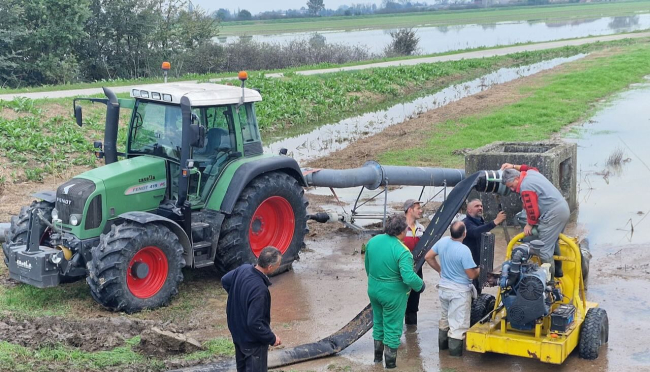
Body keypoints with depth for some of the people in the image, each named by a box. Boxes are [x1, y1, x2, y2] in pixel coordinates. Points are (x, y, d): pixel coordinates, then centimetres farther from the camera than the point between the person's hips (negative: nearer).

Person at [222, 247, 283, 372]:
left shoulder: (243, 268, -13)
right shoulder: (259, 289, -37)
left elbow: (225, 281, 9)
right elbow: (254, 323, -32)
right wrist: (271, 338, -18)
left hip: (237, 331, 8)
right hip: (252, 340, -8)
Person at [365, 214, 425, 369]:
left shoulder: (373, 241, -4)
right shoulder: (402, 251, -25)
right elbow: (409, 277, -29)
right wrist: (421, 285, -9)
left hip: (373, 290, 6)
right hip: (393, 294, -6)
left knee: (378, 322, 24)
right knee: (392, 328, 9)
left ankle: (377, 356, 38)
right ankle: (390, 362, 21)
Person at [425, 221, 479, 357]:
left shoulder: (442, 241, -7)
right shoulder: (464, 250, -26)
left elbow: (428, 257, 5)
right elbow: (472, 275, -21)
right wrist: (481, 269, 0)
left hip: (443, 287, 7)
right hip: (460, 291, -7)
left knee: (445, 318, 24)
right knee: (458, 323, 5)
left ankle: (443, 344, 36)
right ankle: (455, 349, 11)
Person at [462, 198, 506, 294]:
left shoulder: (481, 222, 15)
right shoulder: (466, 223, -17)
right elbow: (476, 232, -38)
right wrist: (495, 222, -47)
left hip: (480, 265, 9)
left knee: (478, 292, 15)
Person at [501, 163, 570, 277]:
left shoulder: (526, 187, -19)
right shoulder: (530, 172, 9)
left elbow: (532, 210, -16)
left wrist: (530, 224, 1)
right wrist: (514, 167, 34)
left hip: (553, 214, -11)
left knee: (545, 250, -6)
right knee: (553, 242, 26)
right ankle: (558, 271, 38)